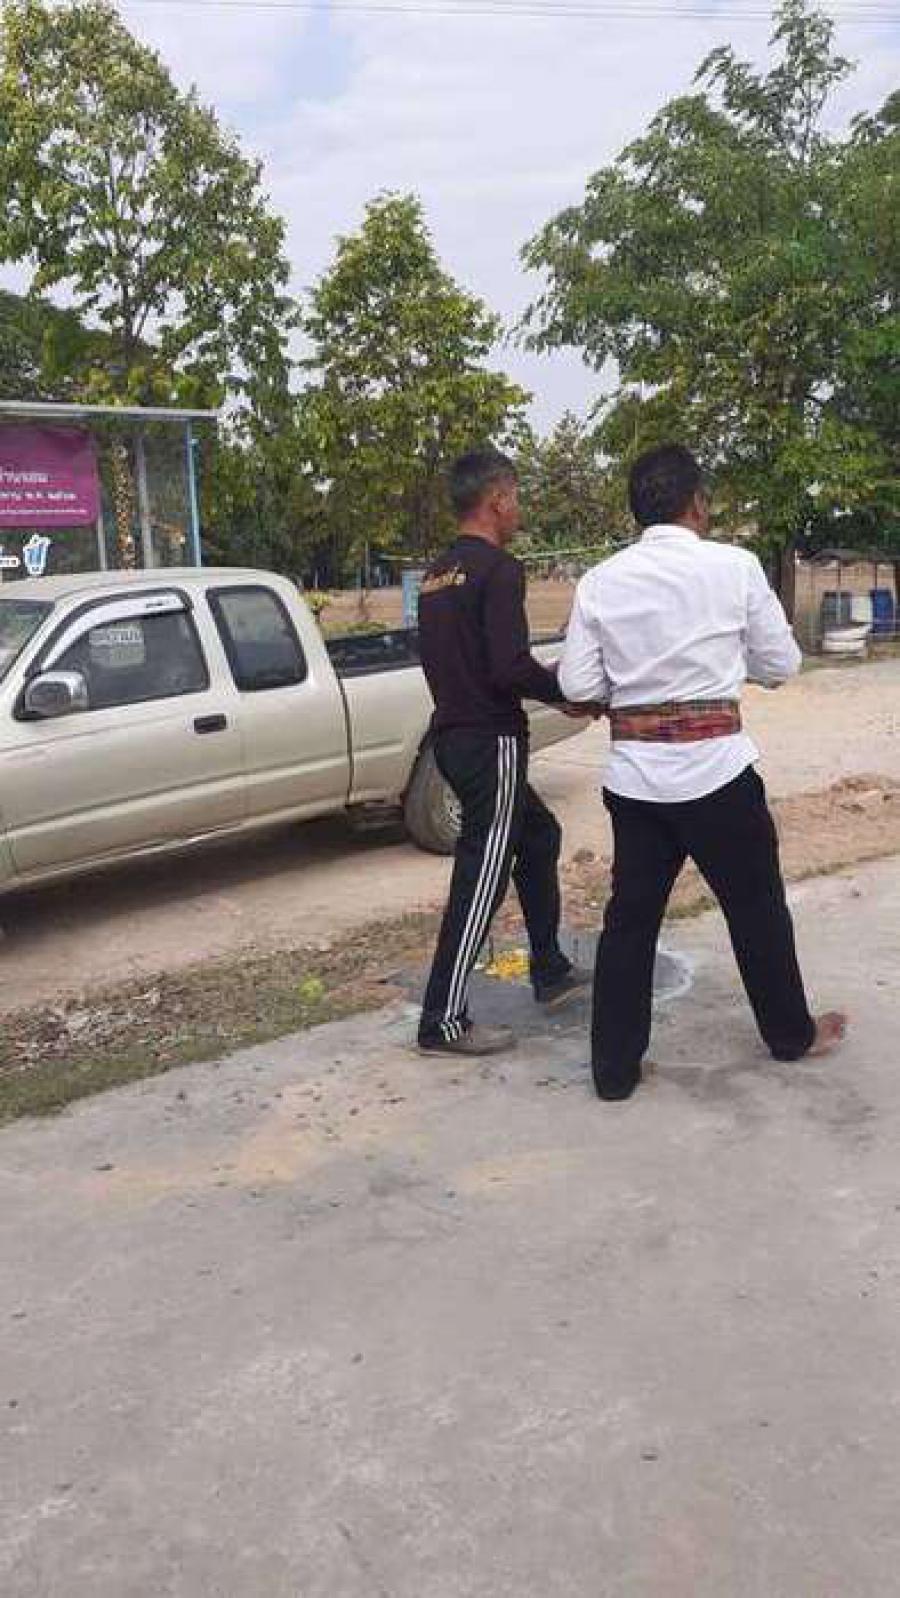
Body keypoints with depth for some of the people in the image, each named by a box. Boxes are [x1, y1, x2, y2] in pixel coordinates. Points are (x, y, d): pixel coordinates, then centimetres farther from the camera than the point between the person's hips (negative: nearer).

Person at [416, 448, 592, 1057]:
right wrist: (569, 690, -6)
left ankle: (551, 972, 32)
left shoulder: (438, 573, 13)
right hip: (491, 741, -10)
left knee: (539, 835, 23)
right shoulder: (499, 568, -15)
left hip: (454, 734, 10)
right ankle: (444, 1023, 3)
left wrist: (550, 689, 21)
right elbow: (511, 668, -23)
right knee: (482, 876, -3)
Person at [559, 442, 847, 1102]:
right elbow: (781, 665, 1)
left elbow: (577, 685, -1)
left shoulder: (600, 582, 1)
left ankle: (614, 1067, 17)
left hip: (633, 771, 3)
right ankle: (792, 1033, 37)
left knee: (630, 915, 12)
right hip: (716, 767, -2)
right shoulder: (734, 565, -6)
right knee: (756, 905, 16)